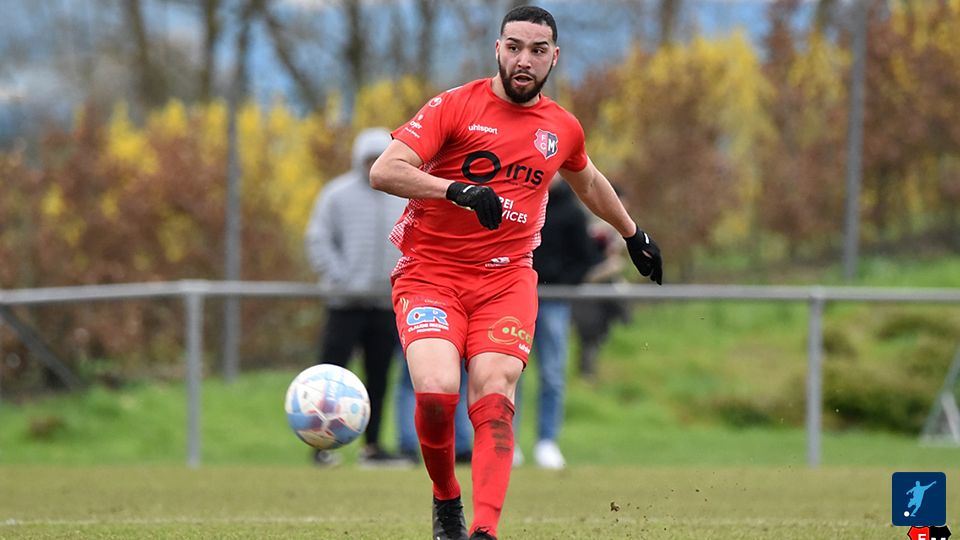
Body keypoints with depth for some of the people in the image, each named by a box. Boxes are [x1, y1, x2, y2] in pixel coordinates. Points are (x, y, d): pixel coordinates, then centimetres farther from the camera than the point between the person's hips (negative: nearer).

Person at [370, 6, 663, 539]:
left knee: (493, 393, -20)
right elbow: (383, 171, -13)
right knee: (437, 389, -23)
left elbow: (587, 180, 34)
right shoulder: (455, 106, -4)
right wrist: (457, 189, -26)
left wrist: (633, 233, 46)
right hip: (430, 272, -3)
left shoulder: (563, 128, 11)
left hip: (507, 279, 3)